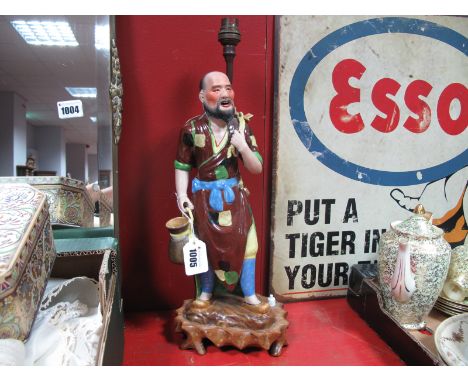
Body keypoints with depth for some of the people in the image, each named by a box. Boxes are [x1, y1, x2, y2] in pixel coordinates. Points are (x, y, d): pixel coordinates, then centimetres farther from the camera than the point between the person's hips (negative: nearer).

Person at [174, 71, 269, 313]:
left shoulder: (241, 126, -4)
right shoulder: (192, 129, -10)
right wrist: (182, 195, -14)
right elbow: (182, 167, -2)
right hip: (204, 196, -1)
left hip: (234, 195, 2)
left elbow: (257, 169, -4)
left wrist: (243, 147, -20)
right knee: (206, 246, 11)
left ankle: (249, 296, 23)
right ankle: (206, 293, 34)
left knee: (246, 243, 4)